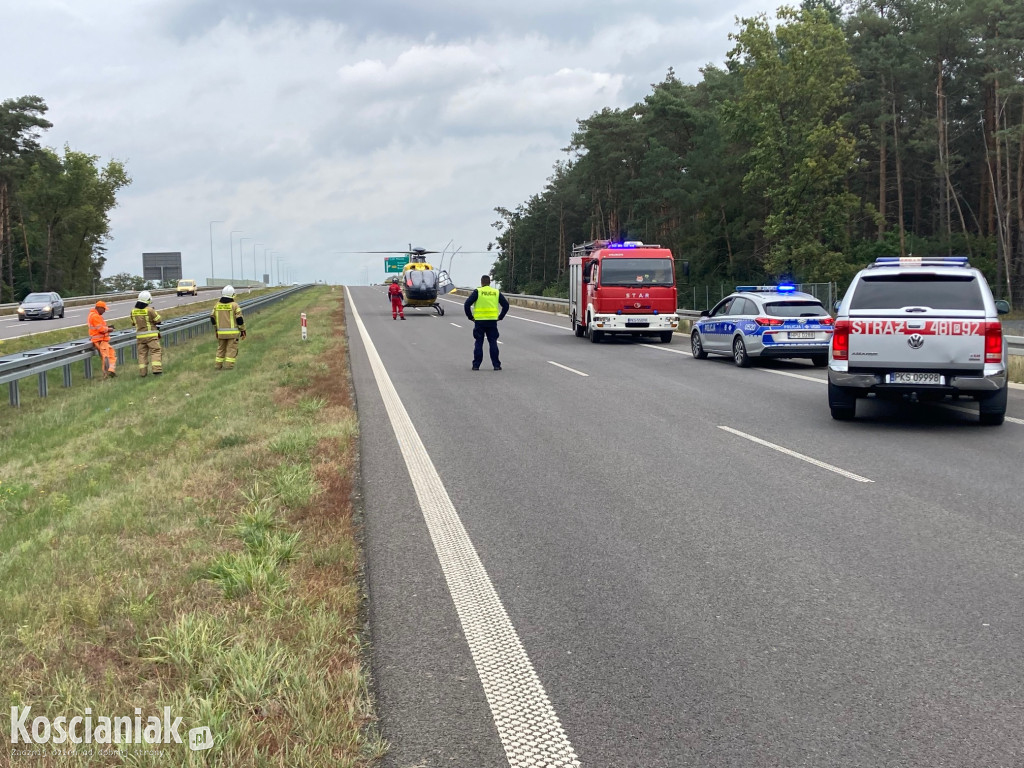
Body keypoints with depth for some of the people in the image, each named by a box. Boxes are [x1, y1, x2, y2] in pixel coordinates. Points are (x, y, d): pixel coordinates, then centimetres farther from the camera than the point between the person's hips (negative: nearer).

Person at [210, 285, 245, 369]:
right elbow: (239, 319, -10)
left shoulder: (217, 305, 4)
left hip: (221, 332, 4)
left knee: (221, 348, 15)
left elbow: (213, 318, 9)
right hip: (233, 332, -4)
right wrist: (243, 330, -1)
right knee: (232, 349, 1)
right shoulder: (234, 305, -9)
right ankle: (229, 365, -5)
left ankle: (218, 365, 14)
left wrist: (217, 329, 21)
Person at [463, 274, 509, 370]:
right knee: (493, 343, 6)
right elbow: (506, 305, 8)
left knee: (478, 343, 5)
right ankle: (496, 365, 4)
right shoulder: (496, 292, 7)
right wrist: (500, 317, 13)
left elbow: (467, 304, -9)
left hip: (479, 321, -2)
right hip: (492, 321, 2)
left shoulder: (477, 292, -2)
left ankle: (476, 365, 6)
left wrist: (470, 316, 1)